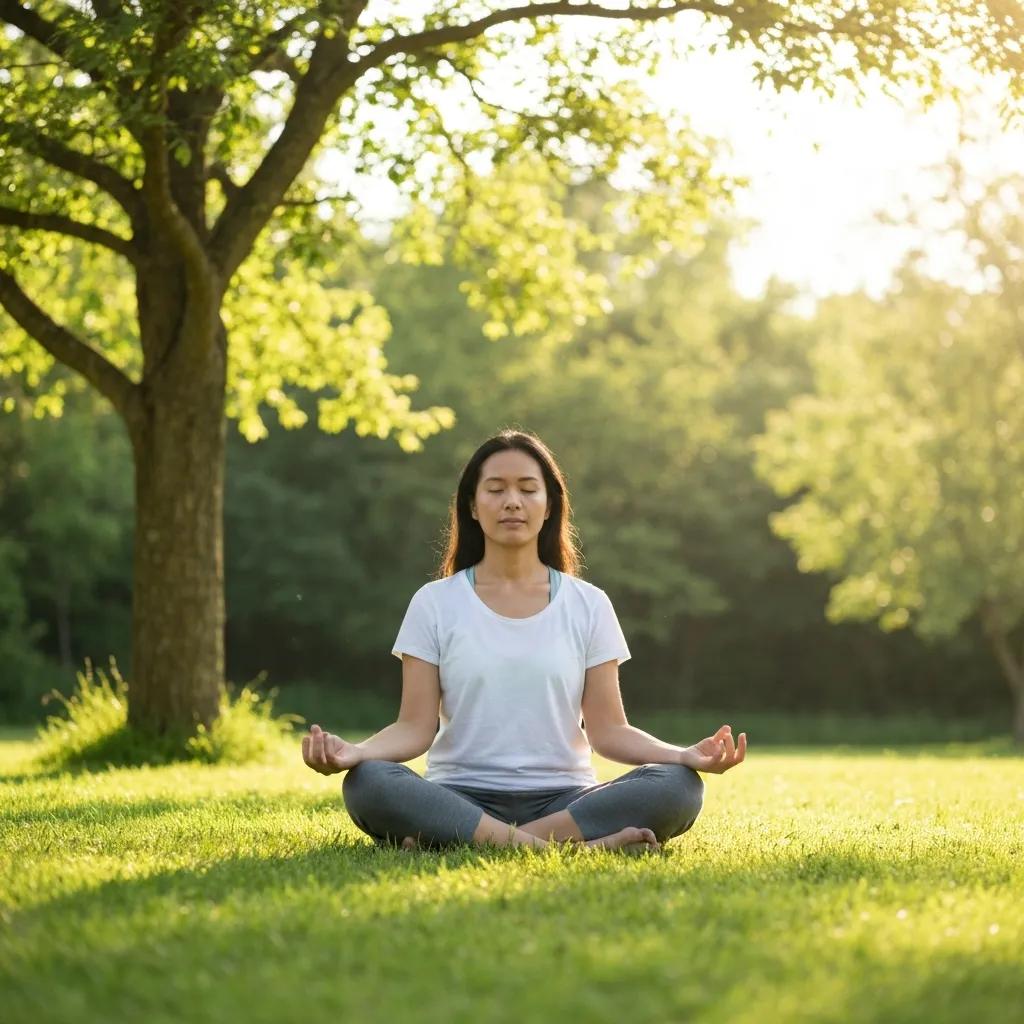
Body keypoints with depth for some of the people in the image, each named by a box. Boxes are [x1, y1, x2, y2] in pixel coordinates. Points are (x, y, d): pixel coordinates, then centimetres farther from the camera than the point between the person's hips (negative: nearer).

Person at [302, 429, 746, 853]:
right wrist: (354, 751, -22)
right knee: (366, 784, -33)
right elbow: (415, 727, 0)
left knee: (678, 787, -28)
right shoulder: (435, 603, 7)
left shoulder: (588, 605, 9)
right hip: (460, 798, -1)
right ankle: (579, 844, -36)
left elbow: (607, 730, 4)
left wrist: (685, 756, -15)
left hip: (564, 799, 2)